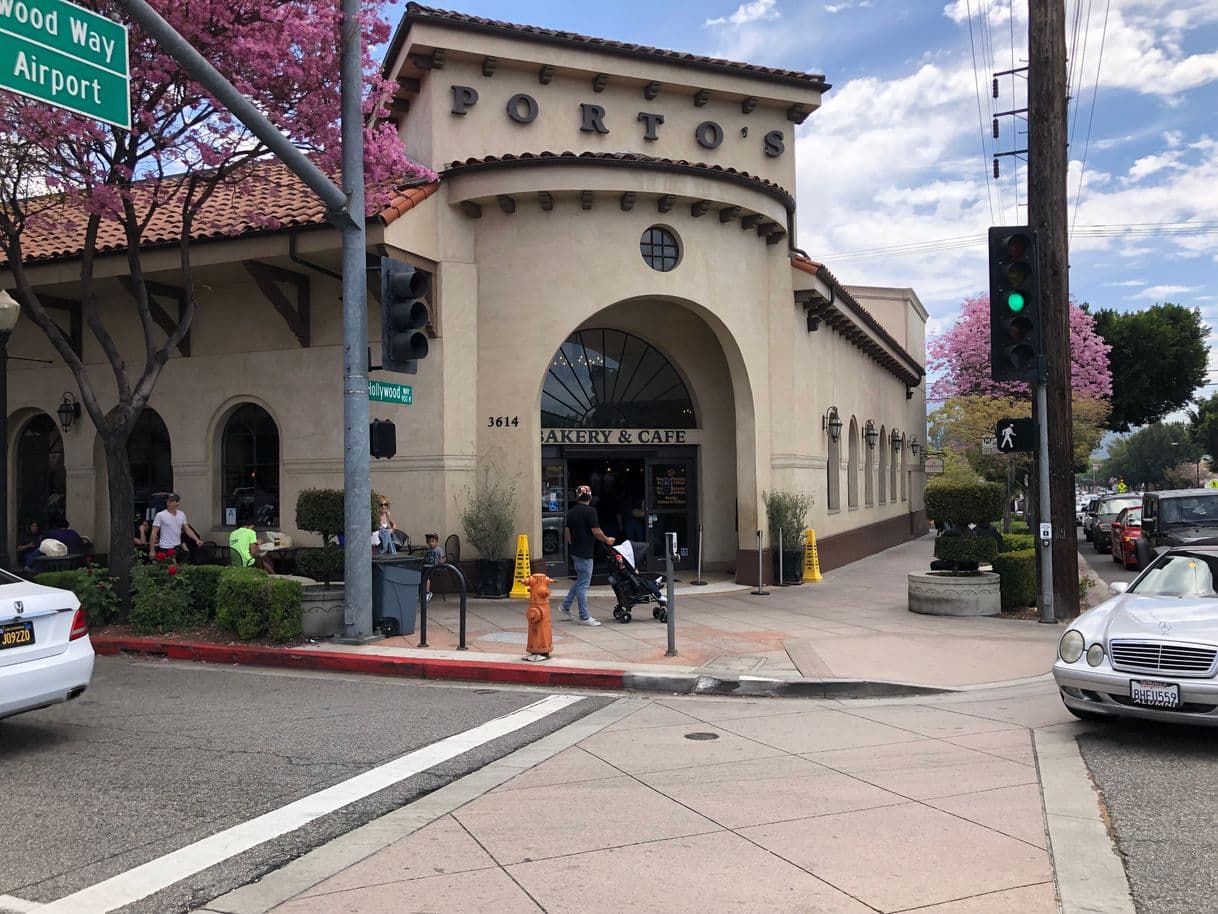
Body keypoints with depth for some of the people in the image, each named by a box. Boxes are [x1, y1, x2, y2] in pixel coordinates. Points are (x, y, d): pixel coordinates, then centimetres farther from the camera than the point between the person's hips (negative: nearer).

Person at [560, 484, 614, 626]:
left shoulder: (571, 512, 9)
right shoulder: (590, 511, -14)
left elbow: (567, 532, 15)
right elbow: (596, 532, -14)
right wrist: (607, 540, 2)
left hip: (575, 552, 8)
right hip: (585, 553, -8)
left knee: (580, 581, 21)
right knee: (583, 584, -3)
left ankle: (566, 606, 22)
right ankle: (584, 617, 2)